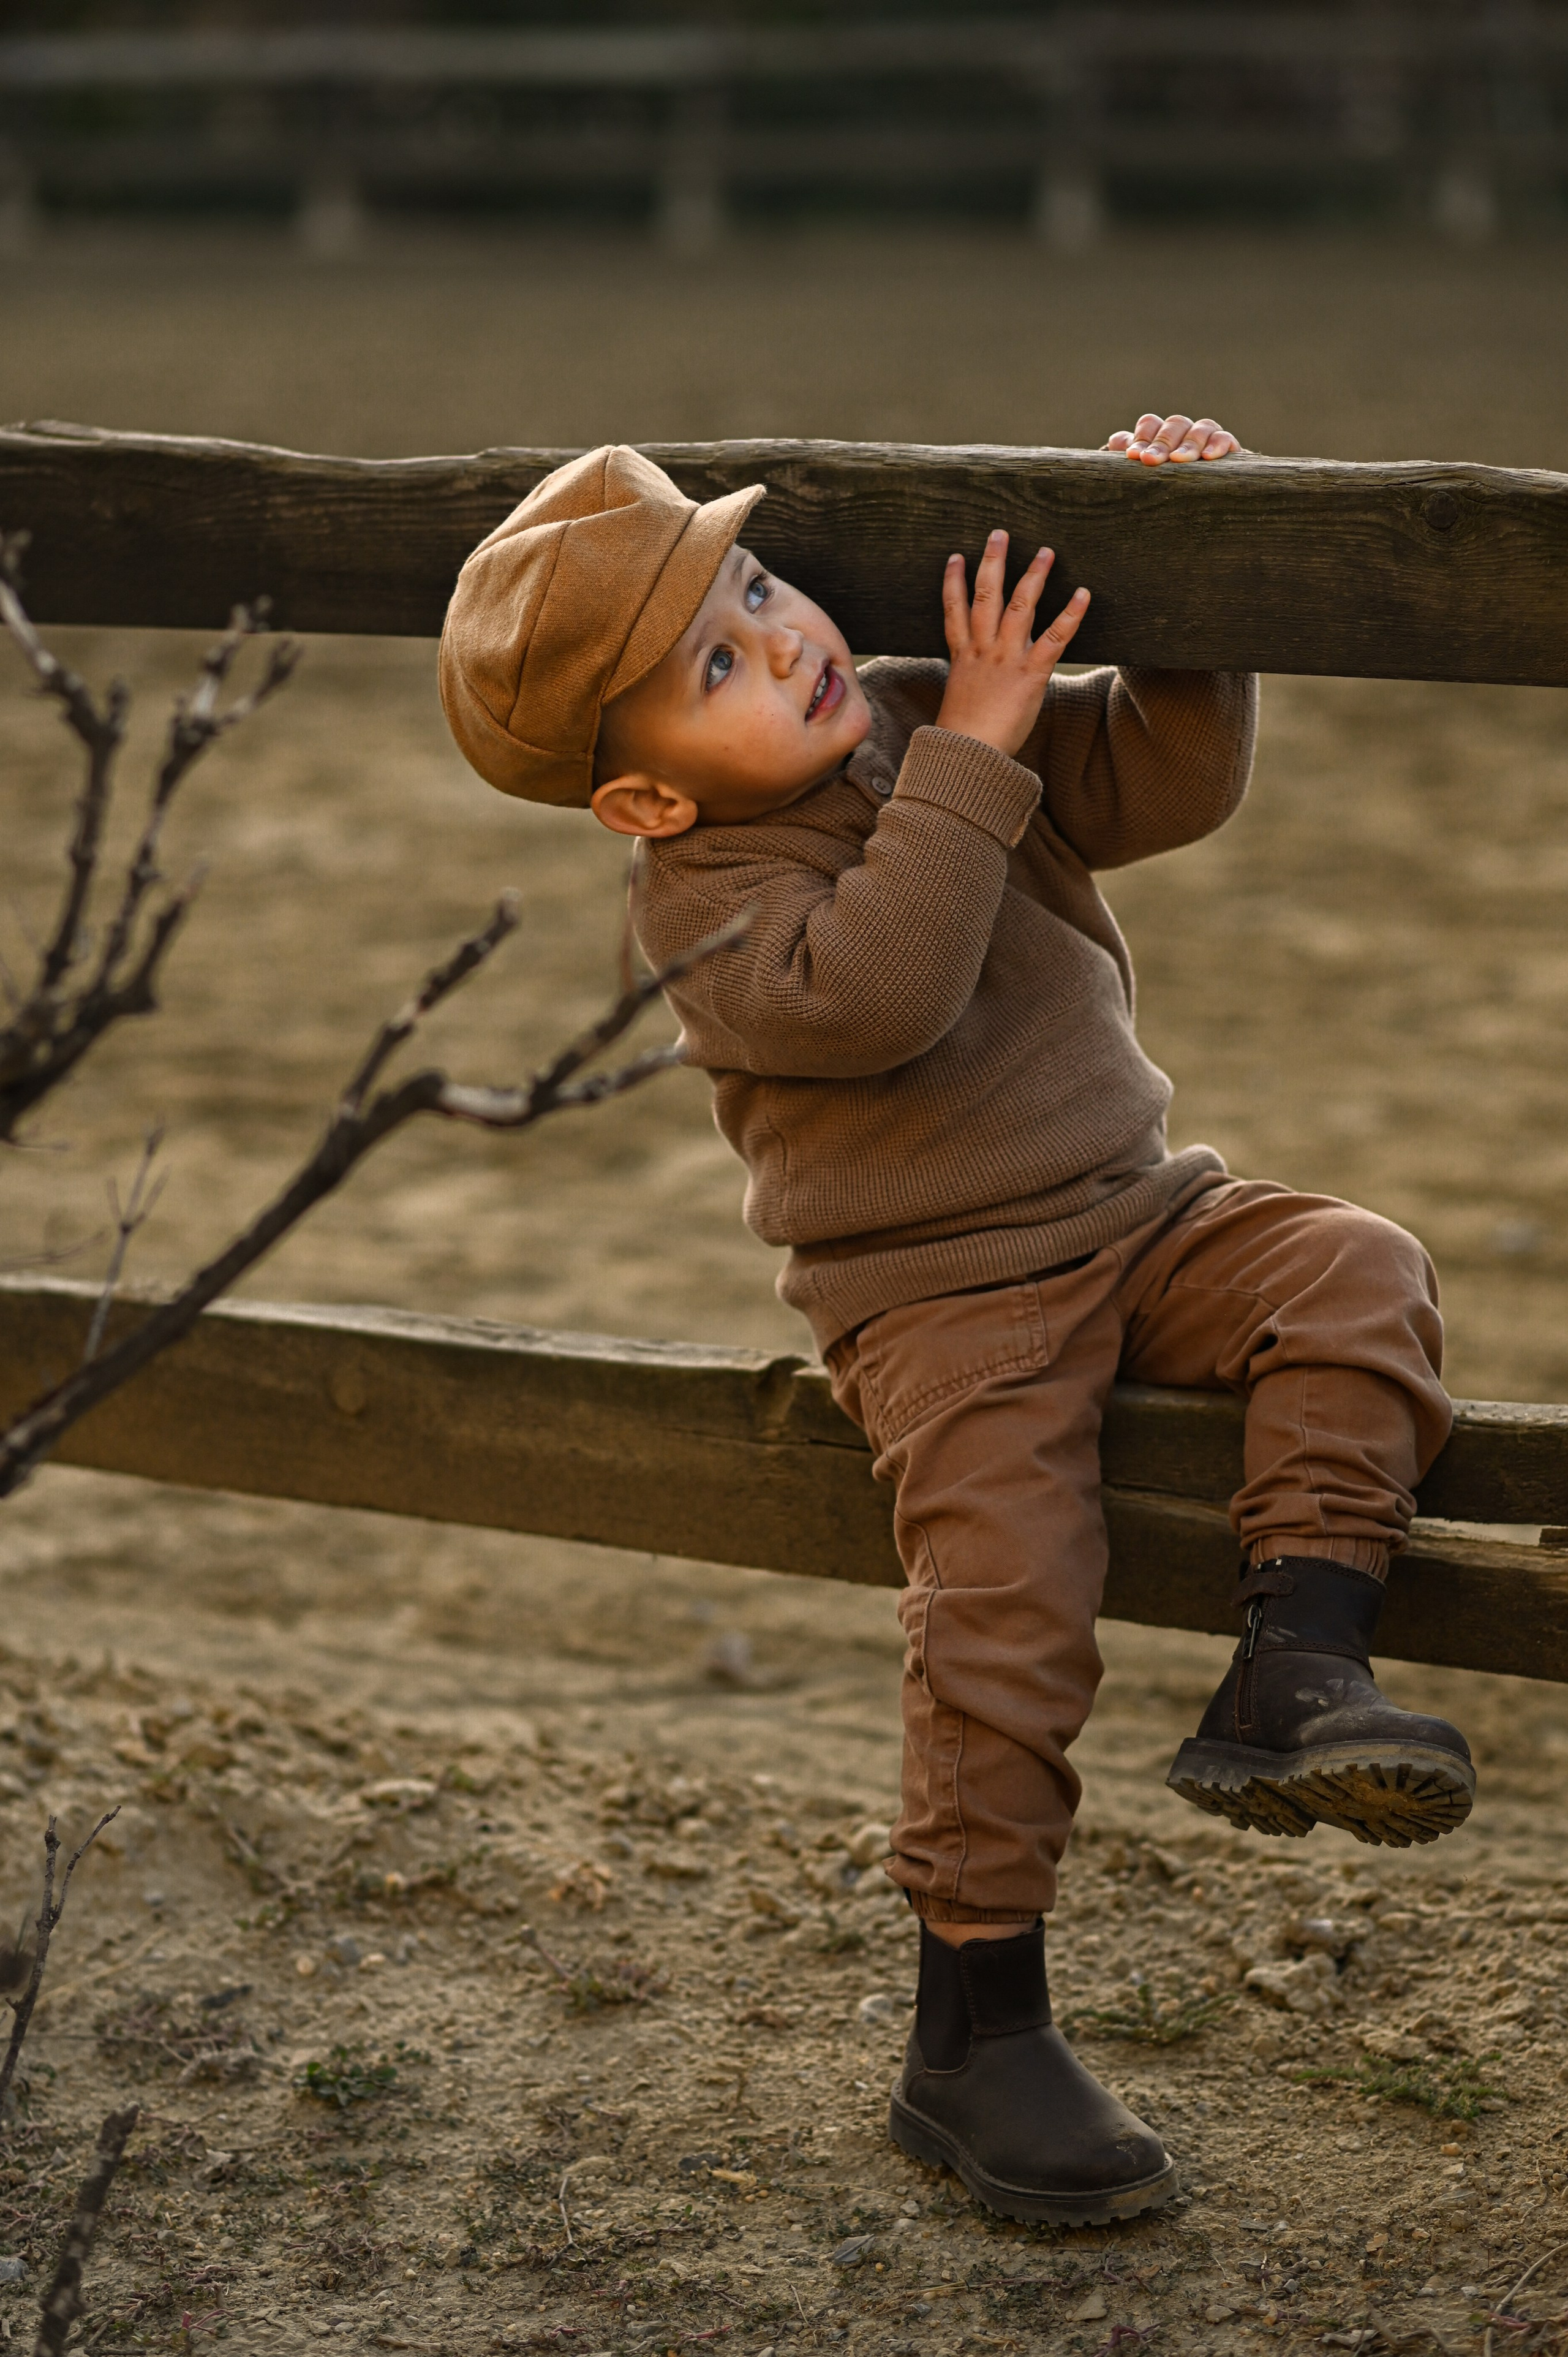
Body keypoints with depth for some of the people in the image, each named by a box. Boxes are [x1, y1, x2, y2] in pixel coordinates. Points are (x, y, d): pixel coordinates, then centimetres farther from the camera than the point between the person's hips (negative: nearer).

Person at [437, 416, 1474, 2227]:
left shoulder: (938, 723, 5)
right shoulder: (705, 896, -13)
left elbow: (1170, 777, 6)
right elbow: (872, 995, -31)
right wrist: (971, 756, -27)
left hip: (1138, 1214, 6)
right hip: (942, 1300, -6)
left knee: (1355, 1276, -17)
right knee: (1006, 1601, -20)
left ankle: (1292, 1669, -22)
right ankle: (976, 2036, -8)